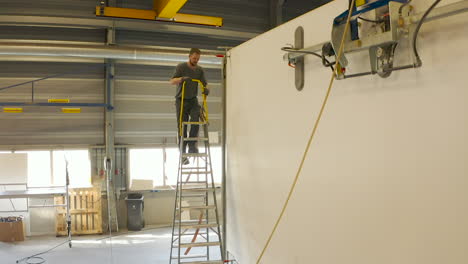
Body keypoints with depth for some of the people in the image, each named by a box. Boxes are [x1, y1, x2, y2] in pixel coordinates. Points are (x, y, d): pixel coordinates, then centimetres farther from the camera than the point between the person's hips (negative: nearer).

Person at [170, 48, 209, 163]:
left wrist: (206, 89, -20)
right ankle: (183, 153, 3)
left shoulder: (200, 70, 7)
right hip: (181, 100, -2)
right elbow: (172, 81, -11)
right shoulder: (181, 67, -4)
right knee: (182, 126, -3)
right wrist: (182, 79, -31)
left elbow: (204, 83, 4)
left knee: (196, 117, -26)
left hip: (193, 100, 2)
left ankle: (192, 145, -18)